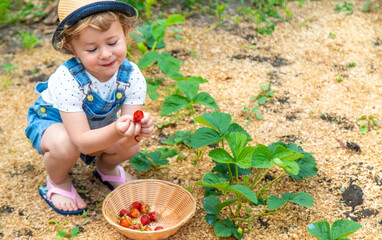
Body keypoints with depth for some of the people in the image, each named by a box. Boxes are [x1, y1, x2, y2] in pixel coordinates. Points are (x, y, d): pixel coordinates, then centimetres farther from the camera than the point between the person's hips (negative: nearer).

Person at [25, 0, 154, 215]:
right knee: (65, 145, -38)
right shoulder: (67, 80, -39)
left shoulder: (131, 76, -27)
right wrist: (116, 131, -59)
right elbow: (82, 141, -40)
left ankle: (107, 168, 14)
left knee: (131, 146, -24)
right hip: (50, 121, -4)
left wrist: (138, 129, -54)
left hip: (97, 125, 4)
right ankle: (57, 182, -1)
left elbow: (127, 137, -29)